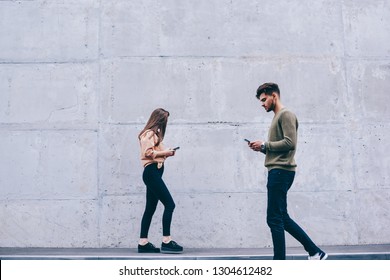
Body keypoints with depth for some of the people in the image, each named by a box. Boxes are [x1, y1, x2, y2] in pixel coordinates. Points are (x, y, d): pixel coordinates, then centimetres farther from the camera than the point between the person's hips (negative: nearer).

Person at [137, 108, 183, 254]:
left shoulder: (154, 134, 23)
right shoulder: (149, 133, -7)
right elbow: (149, 152, -19)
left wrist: (166, 153, 2)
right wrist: (165, 152, -11)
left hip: (154, 172, 11)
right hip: (151, 172, -11)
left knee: (150, 208, 8)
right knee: (169, 204, -13)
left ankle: (143, 243, 10)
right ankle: (166, 241, -13)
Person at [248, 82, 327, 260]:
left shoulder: (286, 115, -5)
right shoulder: (277, 117, 23)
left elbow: (289, 143, -18)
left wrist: (264, 145, -11)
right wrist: (261, 148, 5)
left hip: (281, 172, -10)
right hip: (277, 172, 10)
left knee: (274, 219, -7)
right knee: (282, 218, 12)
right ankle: (315, 252, 18)